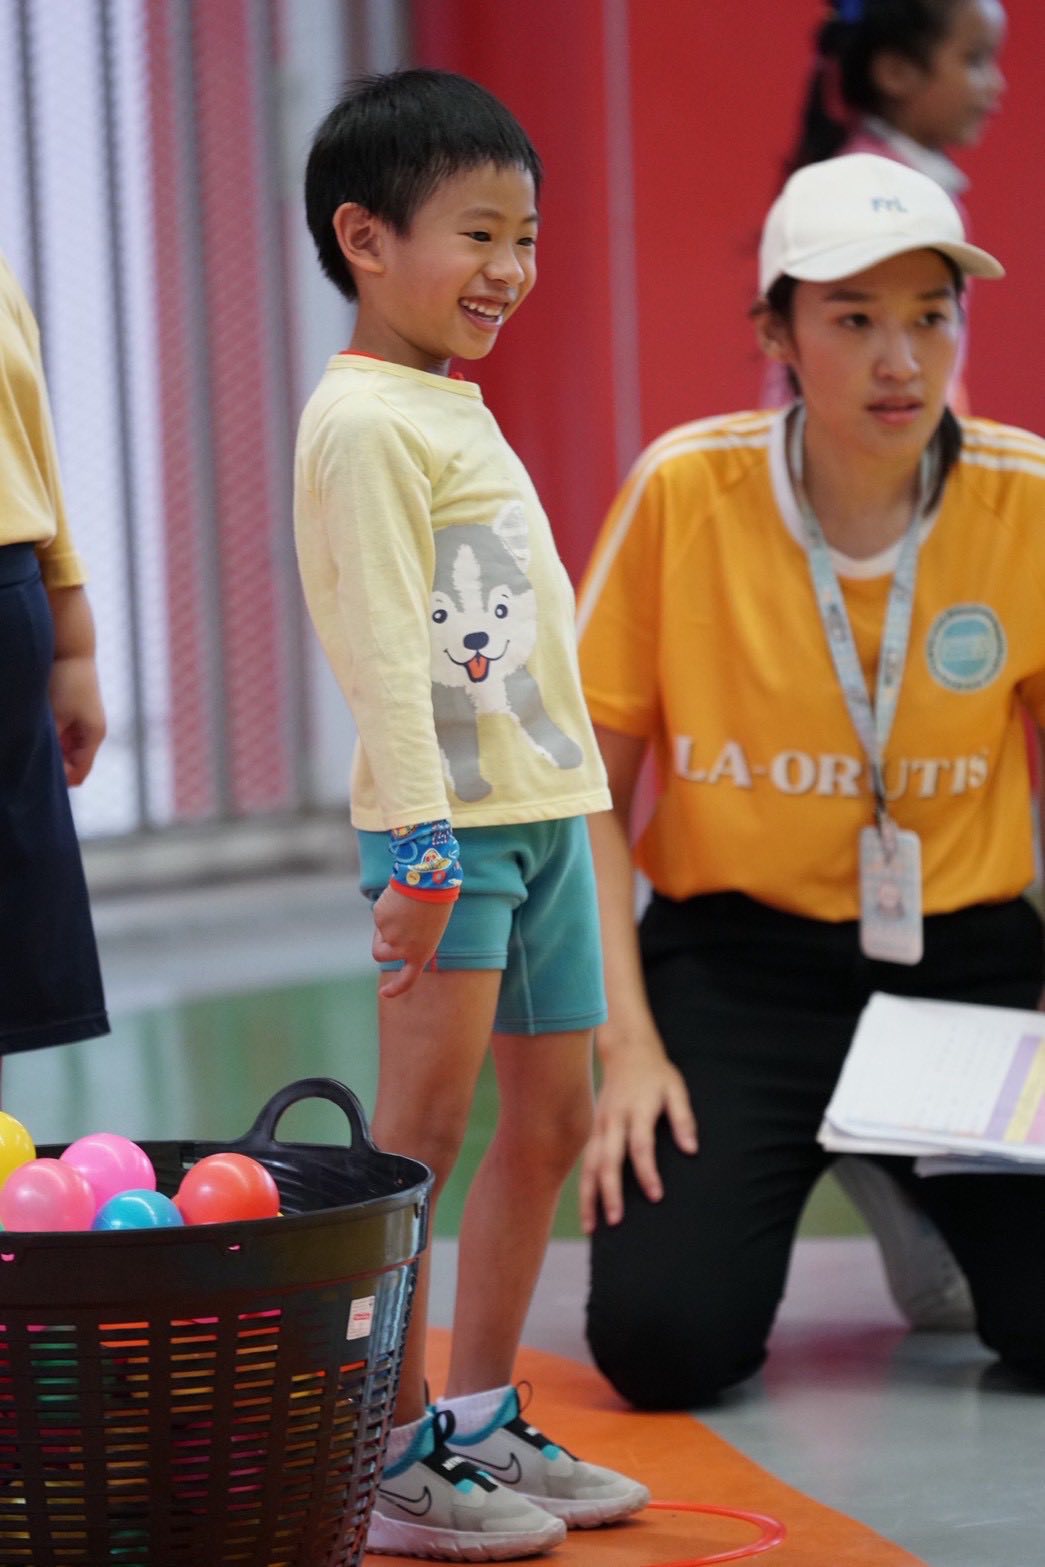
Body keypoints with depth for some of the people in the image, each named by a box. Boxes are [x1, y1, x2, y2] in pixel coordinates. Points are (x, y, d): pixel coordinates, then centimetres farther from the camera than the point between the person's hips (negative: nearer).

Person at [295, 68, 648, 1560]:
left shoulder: (461, 409, 18)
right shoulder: (367, 421, -12)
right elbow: (383, 644, -19)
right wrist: (421, 843, -24)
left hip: (546, 809, 10)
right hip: (448, 821, -10)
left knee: (552, 1116, 11)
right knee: (424, 1123, -8)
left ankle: (480, 1425, 20)